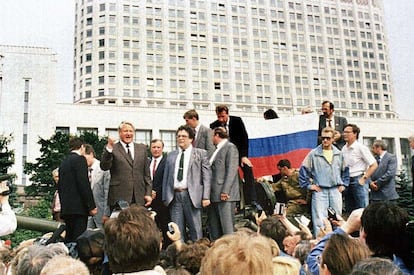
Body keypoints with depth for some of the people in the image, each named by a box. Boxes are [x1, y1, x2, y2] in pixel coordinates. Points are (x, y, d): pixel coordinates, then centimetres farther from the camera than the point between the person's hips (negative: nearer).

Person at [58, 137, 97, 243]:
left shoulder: (63, 162, 18)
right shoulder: (79, 159, -7)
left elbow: (60, 186, 20)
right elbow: (84, 184, -15)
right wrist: (92, 206, -13)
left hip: (66, 208, 8)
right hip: (79, 207, -8)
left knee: (69, 237, 10)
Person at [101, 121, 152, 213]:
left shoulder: (142, 148, 14)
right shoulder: (112, 148, 3)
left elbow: (146, 174, 15)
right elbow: (104, 167, -11)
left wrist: (148, 193, 8)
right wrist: (109, 149, -24)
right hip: (119, 198, -3)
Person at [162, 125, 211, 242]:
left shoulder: (200, 153, 5)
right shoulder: (171, 155, 16)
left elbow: (207, 176, 0)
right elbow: (166, 177, 16)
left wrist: (206, 197, -8)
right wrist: (165, 197, 8)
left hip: (192, 196, -3)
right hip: (174, 196, 3)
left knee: (196, 230, 2)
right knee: (177, 231, 6)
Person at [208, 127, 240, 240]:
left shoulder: (230, 147, -4)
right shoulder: (217, 149, 20)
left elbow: (231, 171, -13)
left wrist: (225, 191, -19)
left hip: (225, 194, -9)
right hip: (215, 194, 9)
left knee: (227, 226, -9)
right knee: (213, 226, 9)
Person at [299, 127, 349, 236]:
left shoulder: (339, 154, 8)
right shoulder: (313, 154, -3)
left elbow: (345, 170, 20)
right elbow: (303, 169, 0)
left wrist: (343, 184, 12)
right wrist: (308, 185, -3)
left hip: (336, 190, 3)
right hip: (320, 191, -3)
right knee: (319, 220, -7)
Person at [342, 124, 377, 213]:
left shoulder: (361, 147, -7)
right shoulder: (344, 149, 10)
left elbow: (374, 165, -9)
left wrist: (363, 178, -12)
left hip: (358, 180, -6)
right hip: (347, 181, 7)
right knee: (349, 211, 11)